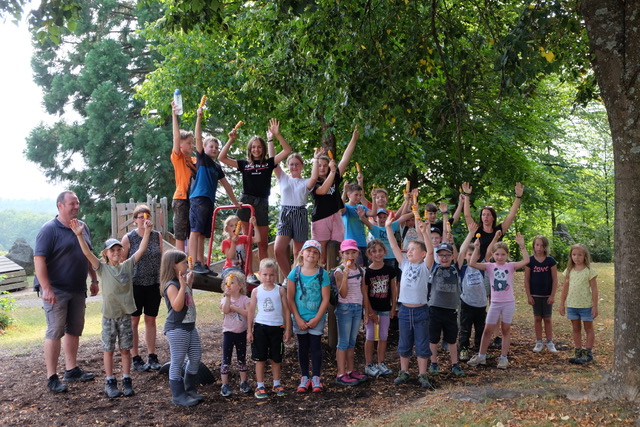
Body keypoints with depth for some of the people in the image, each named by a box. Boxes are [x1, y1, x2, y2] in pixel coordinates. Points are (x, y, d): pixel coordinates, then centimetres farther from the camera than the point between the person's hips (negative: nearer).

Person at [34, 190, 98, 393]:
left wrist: (94, 279, 18)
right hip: (56, 291, -7)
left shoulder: (82, 228, 11)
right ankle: (52, 378, 1)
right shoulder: (50, 230, -12)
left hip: (78, 290, 7)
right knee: (55, 331, -5)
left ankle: (72, 370, 24)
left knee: (74, 330, 13)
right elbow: (39, 259, -18)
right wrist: (46, 289, -24)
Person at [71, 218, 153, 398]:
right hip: (109, 315, -1)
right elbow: (87, 253, -14)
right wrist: (79, 235, -26)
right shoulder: (102, 268, -3)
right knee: (109, 349, 7)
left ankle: (126, 380, 18)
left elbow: (141, 249, -2)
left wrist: (147, 231, -11)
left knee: (125, 349, 9)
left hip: (125, 314, 1)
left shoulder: (128, 265, 3)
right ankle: (110, 382, 17)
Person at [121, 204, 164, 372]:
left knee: (151, 320, 11)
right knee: (134, 321, 6)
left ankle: (152, 356, 20)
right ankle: (135, 358, 15)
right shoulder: (128, 238, -6)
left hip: (154, 284, 3)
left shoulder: (157, 236, 4)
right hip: (135, 285, -3)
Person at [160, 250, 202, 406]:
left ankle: (190, 389, 27)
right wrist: (183, 286, -33)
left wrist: (189, 284, 21)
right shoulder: (171, 285, -18)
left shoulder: (182, 282, 13)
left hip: (190, 326, 10)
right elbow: (177, 306, -30)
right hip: (176, 329, -10)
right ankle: (178, 395, 9)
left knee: (196, 358, 14)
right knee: (177, 362, 0)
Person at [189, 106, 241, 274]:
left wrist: (235, 201, 29)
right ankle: (194, 264, -18)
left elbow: (226, 184, 28)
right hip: (199, 198, -7)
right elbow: (198, 138, -7)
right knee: (195, 230, -13)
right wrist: (199, 118, -17)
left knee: (203, 234, 7)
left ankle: (202, 264, 8)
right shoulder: (202, 158, 5)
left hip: (209, 201, 7)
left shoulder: (217, 166, 22)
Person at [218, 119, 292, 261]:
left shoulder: (269, 163, 7)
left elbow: (287, 150, -1)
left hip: (262, 203, 0)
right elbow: (221, 158, 6)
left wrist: (277, 134, -13)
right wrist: (231, 140, -3)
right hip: (246, 201, 0)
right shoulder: (244, 164, 9)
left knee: (263, 244, 5)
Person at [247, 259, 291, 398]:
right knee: (260, 358, 4)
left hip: (277, 327, 0)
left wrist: (287, 330, 1)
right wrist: (249, 331, 2)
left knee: (276, 358, 10)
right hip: (260, 327, 0)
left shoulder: (280, 290, -1)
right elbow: (251, 311, 4)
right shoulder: (256, 291, 0)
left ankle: (276, 384, 25)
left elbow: (286, 310, 3)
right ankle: (260, 386, 13)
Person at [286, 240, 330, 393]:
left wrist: (317, 318, -12)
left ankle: (316, 378, 13)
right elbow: (290, 298, -4)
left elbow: (325, 299, -7)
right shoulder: (295, 272, -4)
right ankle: (304, 378, 21)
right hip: (300, 318, 1)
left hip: (317, 318, -1)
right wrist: (298, 318, -9)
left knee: (316, 347, 3)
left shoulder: (322, 274, -6)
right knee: (303, 347, 11)